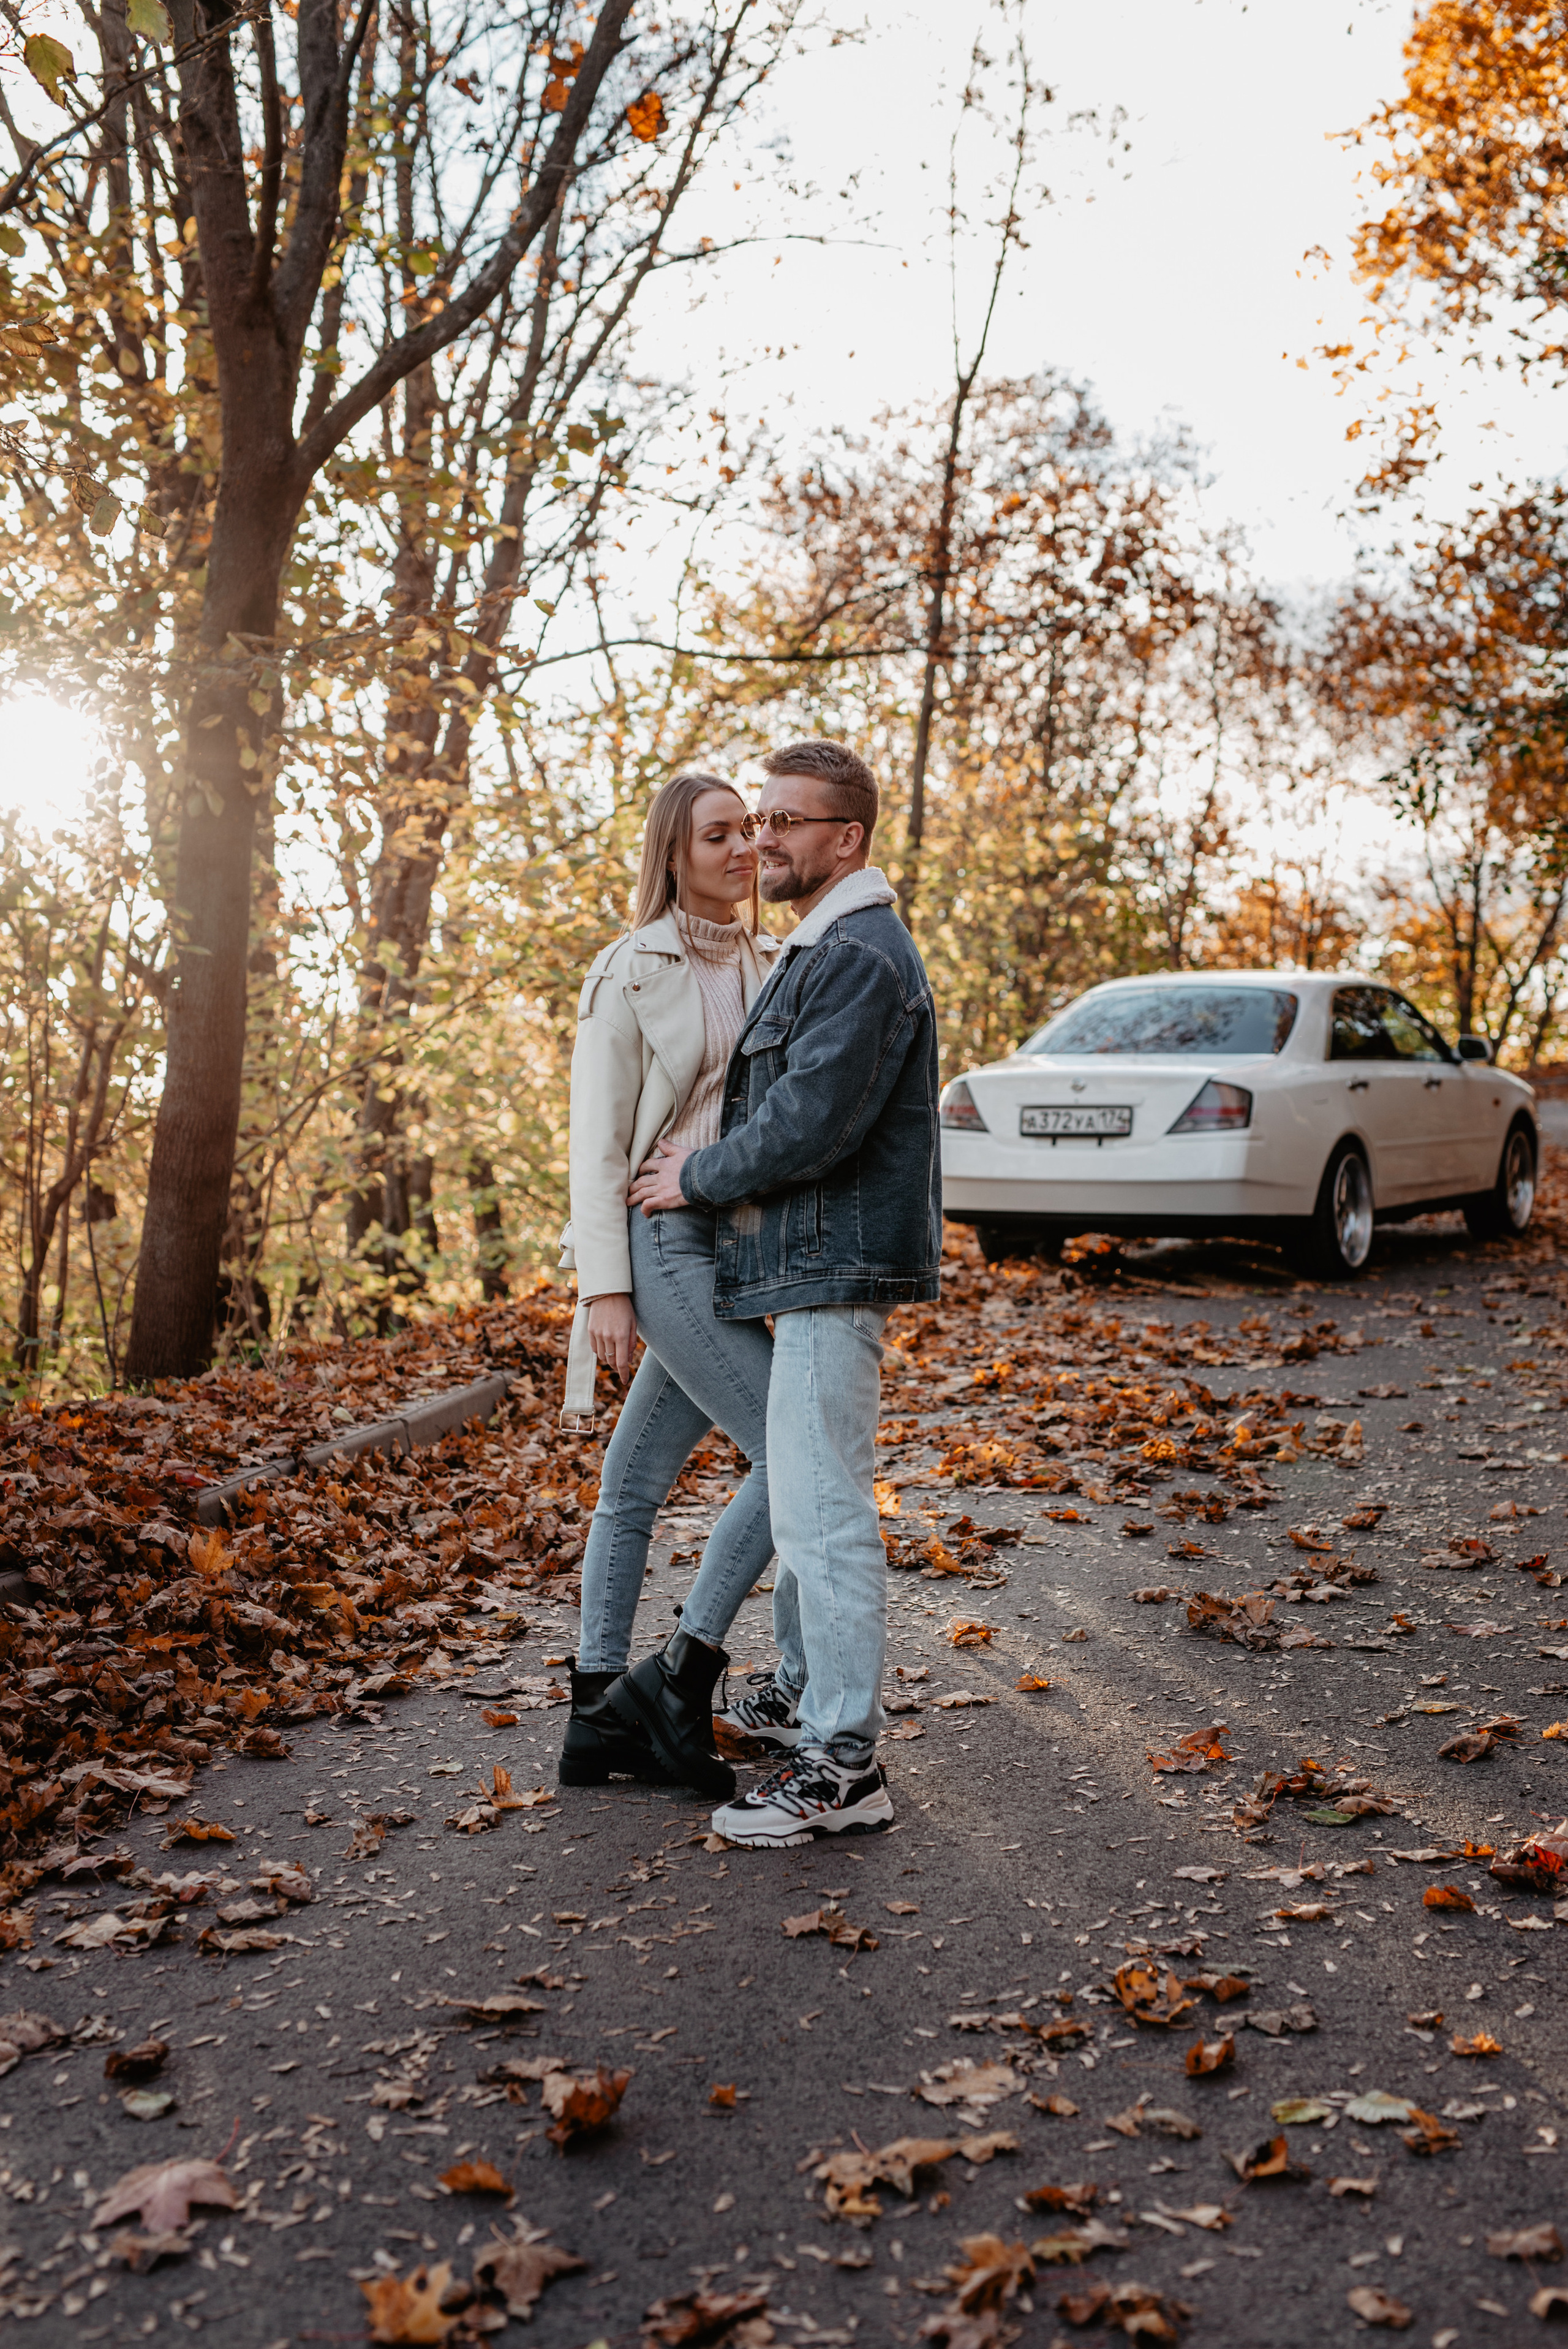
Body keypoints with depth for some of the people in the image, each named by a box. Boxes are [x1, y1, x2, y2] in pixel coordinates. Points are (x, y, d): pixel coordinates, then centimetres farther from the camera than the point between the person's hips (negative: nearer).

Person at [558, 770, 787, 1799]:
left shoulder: (773, 964, 14)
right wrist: (604, 1283, -14)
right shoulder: (632, 972, -5)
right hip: (666, 1241, -6)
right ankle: (681, 1677, 1)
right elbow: (598, 1138, -8)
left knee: (637, 1484, 11)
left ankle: (600, 1715, 18)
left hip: (736, 1244, 6)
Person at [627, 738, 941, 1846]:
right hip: (813, 1266, 11)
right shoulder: (825, 949, 20)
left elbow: (812, 1123, -23)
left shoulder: (861, 956, -16)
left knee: (821, 1506, -9)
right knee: (807, 1494, 21)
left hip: (834, 1267, -11)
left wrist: (701, 1177, -10)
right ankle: (812, 1688, 36)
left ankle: (843, 1762, -2)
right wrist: (711, 1160, 10)